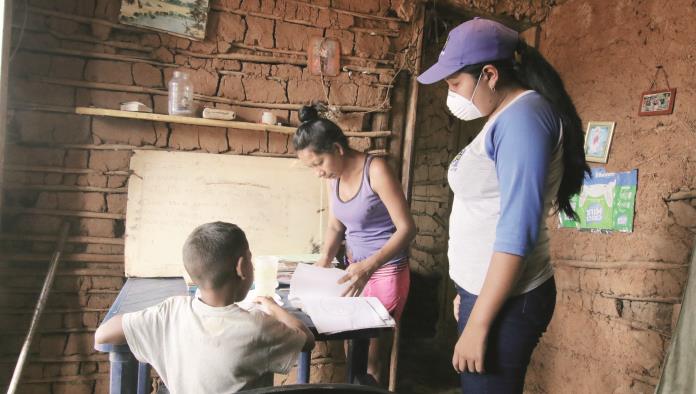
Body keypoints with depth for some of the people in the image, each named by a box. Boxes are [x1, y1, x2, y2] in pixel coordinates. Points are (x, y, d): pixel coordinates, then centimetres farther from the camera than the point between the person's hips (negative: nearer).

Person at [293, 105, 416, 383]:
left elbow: (407, 228, -22)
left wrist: (369, 266, -32)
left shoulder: (376, 170, -21)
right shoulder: (334, 176, 1)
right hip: (355, 267, 6)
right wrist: (325, 259, -10)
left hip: (386, 270, -6)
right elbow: (335, 226, 9)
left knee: (374, 346, 2)